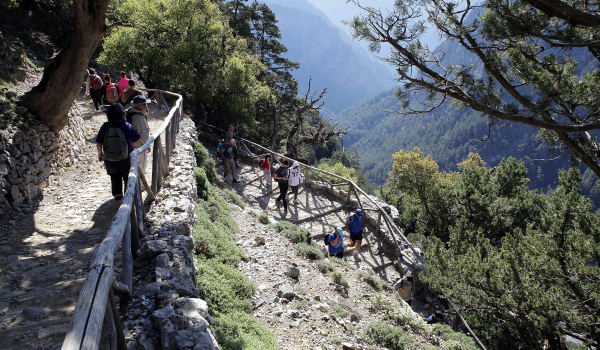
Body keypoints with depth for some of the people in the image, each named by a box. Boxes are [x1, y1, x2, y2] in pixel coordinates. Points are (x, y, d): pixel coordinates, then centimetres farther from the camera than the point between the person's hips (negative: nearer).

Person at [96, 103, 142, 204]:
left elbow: (98, 143, -4)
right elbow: (137, 139, -4)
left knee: (115, 178, 21)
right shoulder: (127, 126, -15)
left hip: (110, 161, 1)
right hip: (126, 160, -1)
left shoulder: (105, 127, -10)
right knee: (128, 179, 17)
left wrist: (100, 153, 14)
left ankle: (118, 196, 21)